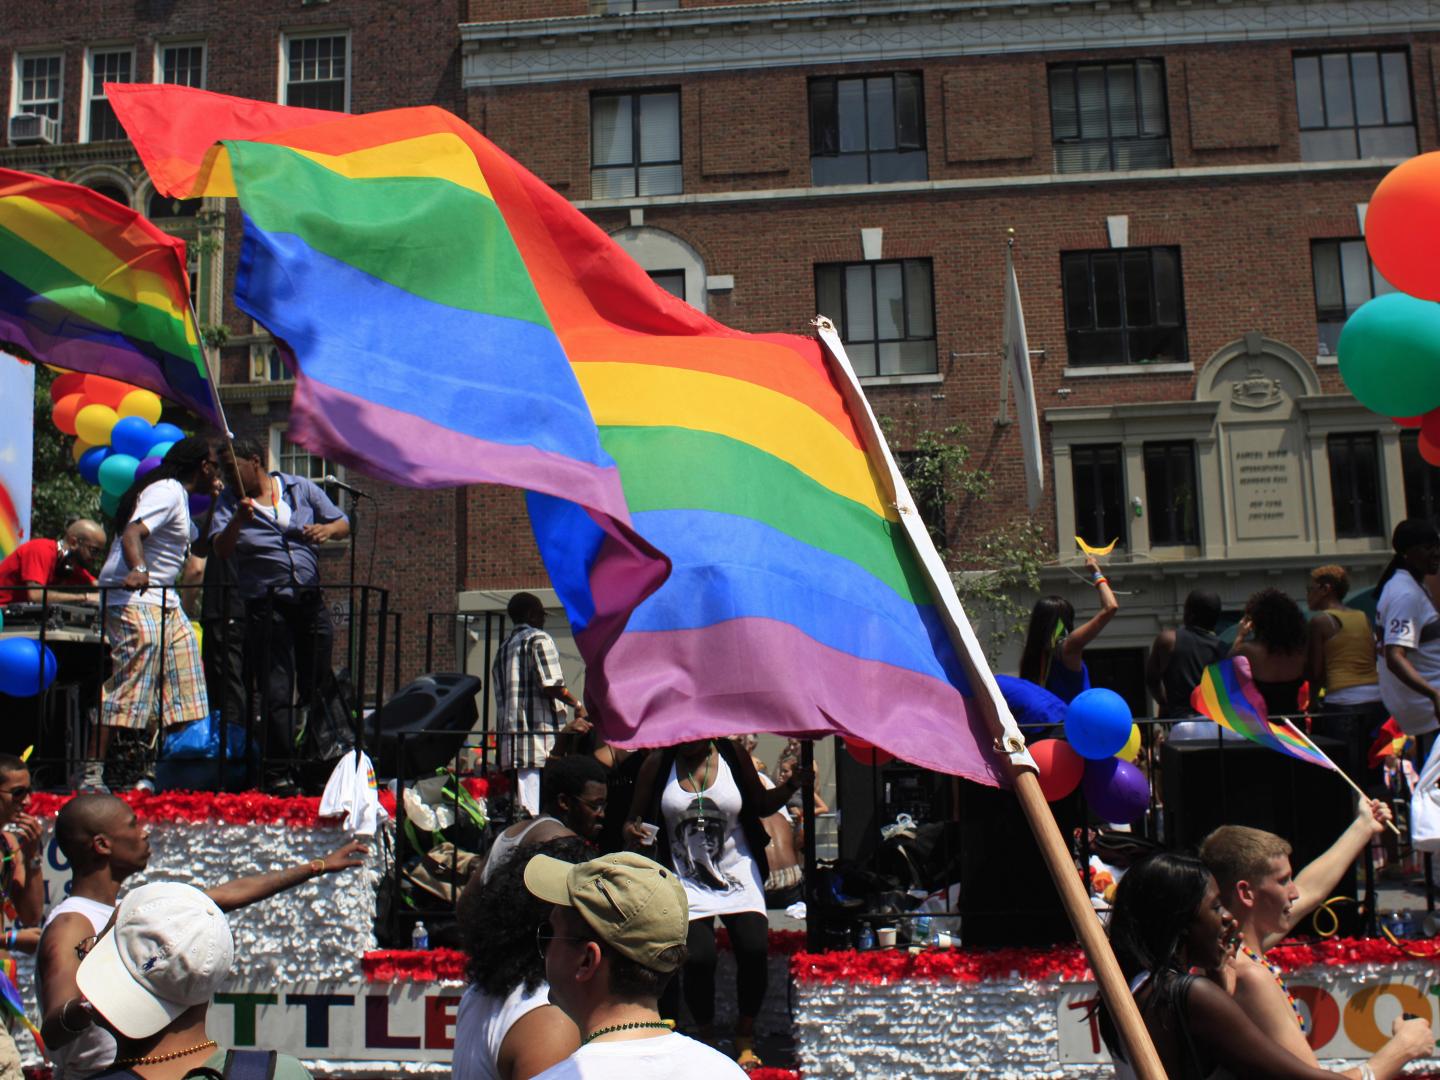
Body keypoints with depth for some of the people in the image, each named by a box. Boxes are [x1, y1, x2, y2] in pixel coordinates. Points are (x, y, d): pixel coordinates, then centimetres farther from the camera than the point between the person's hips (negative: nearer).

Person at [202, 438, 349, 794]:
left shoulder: (301, 488, 10)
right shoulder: (229, 503, 5)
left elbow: (343, 524, 13)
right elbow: (220, 550, -9)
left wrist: (326, 529, -9)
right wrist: (237, 521, -27)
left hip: (310, 601, 3)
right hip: (266, 607, -2)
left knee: (319, 688, 7)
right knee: (277, 693, -6)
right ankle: (278, 773, -1)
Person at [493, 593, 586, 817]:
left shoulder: (503, 648, 21)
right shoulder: (539, 638, -3)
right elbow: (551, 685, -13)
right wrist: (577, 705, -1)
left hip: (511, 737, 8)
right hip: (541, 731, -8)